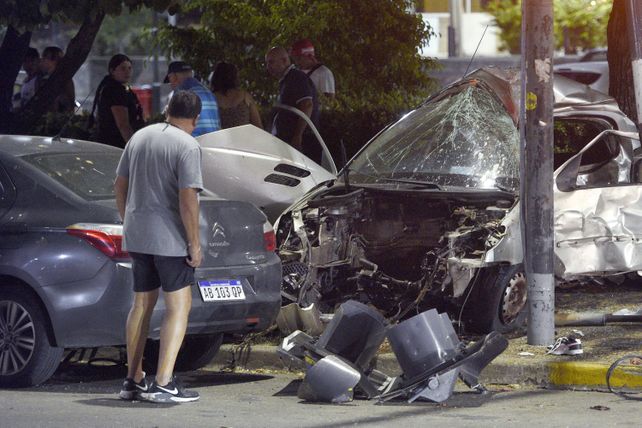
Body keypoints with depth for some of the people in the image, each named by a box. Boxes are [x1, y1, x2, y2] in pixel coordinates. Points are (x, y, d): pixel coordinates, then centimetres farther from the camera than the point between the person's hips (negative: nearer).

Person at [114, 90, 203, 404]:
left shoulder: (140, 137, 10)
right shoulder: (187, 146, -12)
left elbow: (120, 186, 15)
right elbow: (188, 198, -19)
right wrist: (194, 242, -12)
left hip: (136, 236, 7)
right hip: (169, 238, -7)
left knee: (142, 304, 16)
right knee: (178, 306, -3)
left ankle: (133, 381, 20)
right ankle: (163, 384, -11)